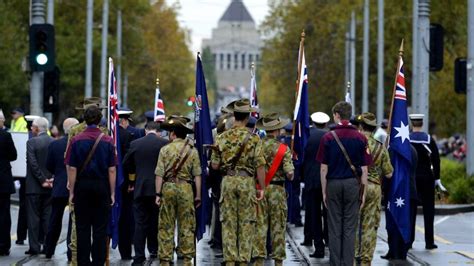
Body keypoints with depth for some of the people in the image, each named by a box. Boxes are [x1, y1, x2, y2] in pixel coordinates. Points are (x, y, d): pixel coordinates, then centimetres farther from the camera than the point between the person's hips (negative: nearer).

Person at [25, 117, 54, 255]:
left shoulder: (31, 142, -11)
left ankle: (34, 247, 0)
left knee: (33, 217, 1)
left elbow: (33, 164, -15)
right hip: (50, 187, 5)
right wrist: (51, 179, 1)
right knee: (47, 217, 10)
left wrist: (42, 180, -11)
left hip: (34, 186, -5)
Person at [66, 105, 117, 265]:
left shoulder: (76, 140, -4)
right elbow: (112, 170, -4)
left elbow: (72, 169, -6)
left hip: (82, 186, 0)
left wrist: (71, 192, 0)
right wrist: (112, 193, 1)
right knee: (100, 229, 5)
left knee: (82, 228, 6)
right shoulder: (108, 141, -3)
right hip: (101, 186, 0)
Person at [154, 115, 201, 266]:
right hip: (186, 188, 0)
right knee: (187, 226, 7)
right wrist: (198, 195, 4)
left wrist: (158, 194, 0)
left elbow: (159, 174, -3)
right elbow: (197, 175, -1)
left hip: (168, 188, 0)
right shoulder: (192, 150, 1)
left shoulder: (165, 150, 0)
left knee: (166, 226, 5)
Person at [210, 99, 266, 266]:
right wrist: (262, 188, -1)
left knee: (228, 223, 5)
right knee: (246, 223, 5)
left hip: (228, 181, 2)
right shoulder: (253, 138, -6)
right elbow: (260, 166, -9)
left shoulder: (222, 138, 1)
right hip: (247, 182, -2)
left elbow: (214, 165, 4)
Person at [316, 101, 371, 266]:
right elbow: (364, 169, -1)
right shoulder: (360, 138, -2)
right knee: (350, 229, 4)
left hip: (333, 184, -1)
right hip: (353, 184, 1)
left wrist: (324, 191, 4)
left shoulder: (328, 137, -4)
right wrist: (363, 192, 6)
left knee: (334, 229, 5)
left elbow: (324, 168, -4)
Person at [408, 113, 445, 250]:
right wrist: (437, 178, 1)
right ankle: (429, 242, 1)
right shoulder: (429, 139, -4)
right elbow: (436, 159, -5)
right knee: (428, 210, 4)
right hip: (427, 178, 0)